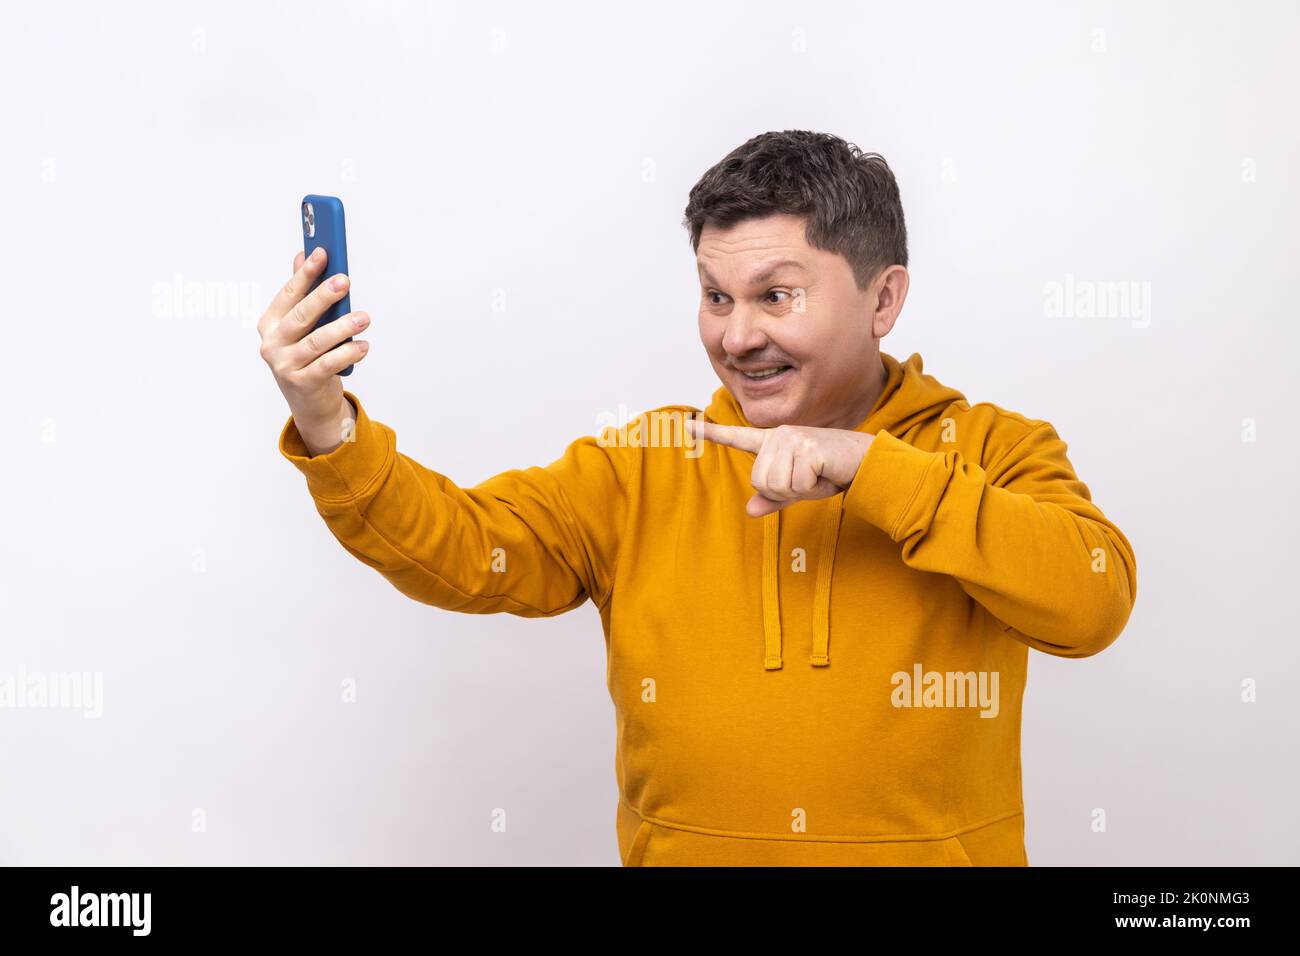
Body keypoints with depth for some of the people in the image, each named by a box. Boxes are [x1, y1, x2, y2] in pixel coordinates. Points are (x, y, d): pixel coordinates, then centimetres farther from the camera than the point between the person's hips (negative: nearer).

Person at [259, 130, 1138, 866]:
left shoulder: (993, 451, 0)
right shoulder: (640, 468, 3)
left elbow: (1095, 601, -14)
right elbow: (467, 550, -6)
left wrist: (871, 468, -19)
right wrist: (329, 427, -21)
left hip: (936, 846, 0)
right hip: (683, 844, 1)